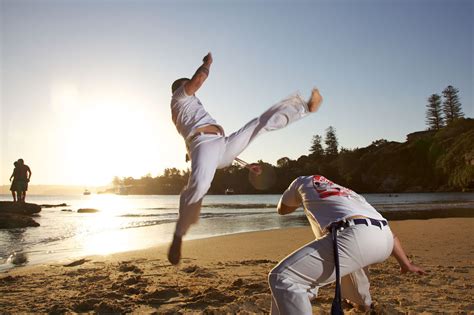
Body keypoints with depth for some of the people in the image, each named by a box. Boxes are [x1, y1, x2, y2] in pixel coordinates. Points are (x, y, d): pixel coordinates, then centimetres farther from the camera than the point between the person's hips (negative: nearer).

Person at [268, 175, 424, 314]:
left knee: (282, 278, -8)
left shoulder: (304, 181, 27)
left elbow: (282, 209, 44)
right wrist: (405, 264, 40)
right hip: (384, 243, 8)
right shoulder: (350, 194, 40)